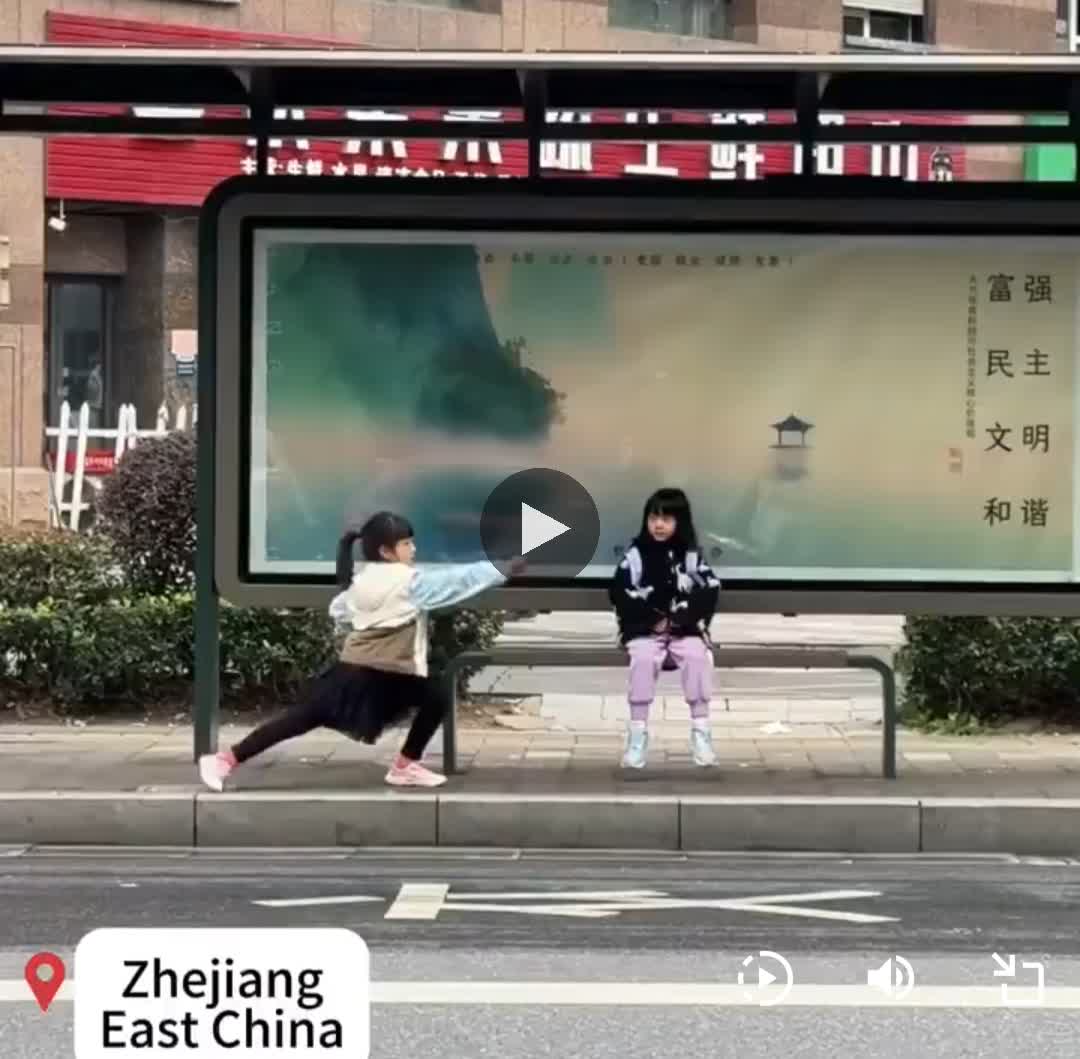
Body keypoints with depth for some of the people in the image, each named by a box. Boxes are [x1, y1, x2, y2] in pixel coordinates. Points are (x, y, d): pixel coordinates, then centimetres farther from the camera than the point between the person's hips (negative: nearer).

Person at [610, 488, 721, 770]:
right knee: (643, 659, -31)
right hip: (645, 630, -1)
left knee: (697, 656, -29)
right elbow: (620, 595, -8)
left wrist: (677, 619, -14)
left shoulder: (691, 556, 3)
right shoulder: (636, 554, -1)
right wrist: (654, 620, -14)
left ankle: (701, 732, -20)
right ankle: (638, 734, -24)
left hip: (686, 630, 1)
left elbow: (709, 594, -4)